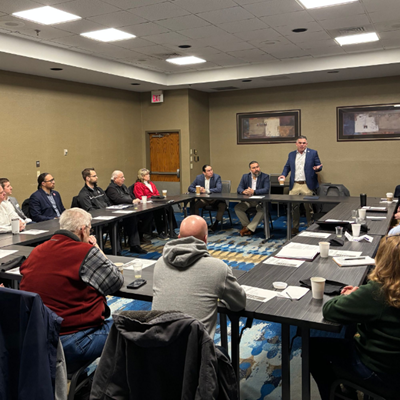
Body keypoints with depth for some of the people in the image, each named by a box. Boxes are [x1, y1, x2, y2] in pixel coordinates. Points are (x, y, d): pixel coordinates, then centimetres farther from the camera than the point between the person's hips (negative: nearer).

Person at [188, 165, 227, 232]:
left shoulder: (217, 177, -7)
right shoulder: (199, 177, 1)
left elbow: (219, 189, -20)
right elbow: (190, 188, 4)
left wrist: (206, 191, -25)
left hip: (214, 199, -2)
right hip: (203, 199, 2)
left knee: (223, 204, -30)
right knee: (193, 204, -23)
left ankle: (216, 223, -17)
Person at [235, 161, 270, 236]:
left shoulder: (265, 176, -2)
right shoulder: (245, 176, 9)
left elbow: (266, 190, -15)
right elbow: (239, 189, 3)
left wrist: (254, 192, -30)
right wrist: (244, 191, -23)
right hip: (248, 200, 3)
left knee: (263, 210, -34)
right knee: (237, 207, -21)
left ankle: (248, 228, -26)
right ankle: (248, 227, -14)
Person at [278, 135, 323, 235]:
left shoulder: (313, 153, 4)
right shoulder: (291, 154, 13)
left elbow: (319, 166, 5)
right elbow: (287, 166, 17)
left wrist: (317, 168, -19)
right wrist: (283, 175, -1)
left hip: (307, 185, -3)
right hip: (294, 185, 3)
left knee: (308, 207, 2)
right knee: (294, 207, 6)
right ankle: (295, 227, 18)